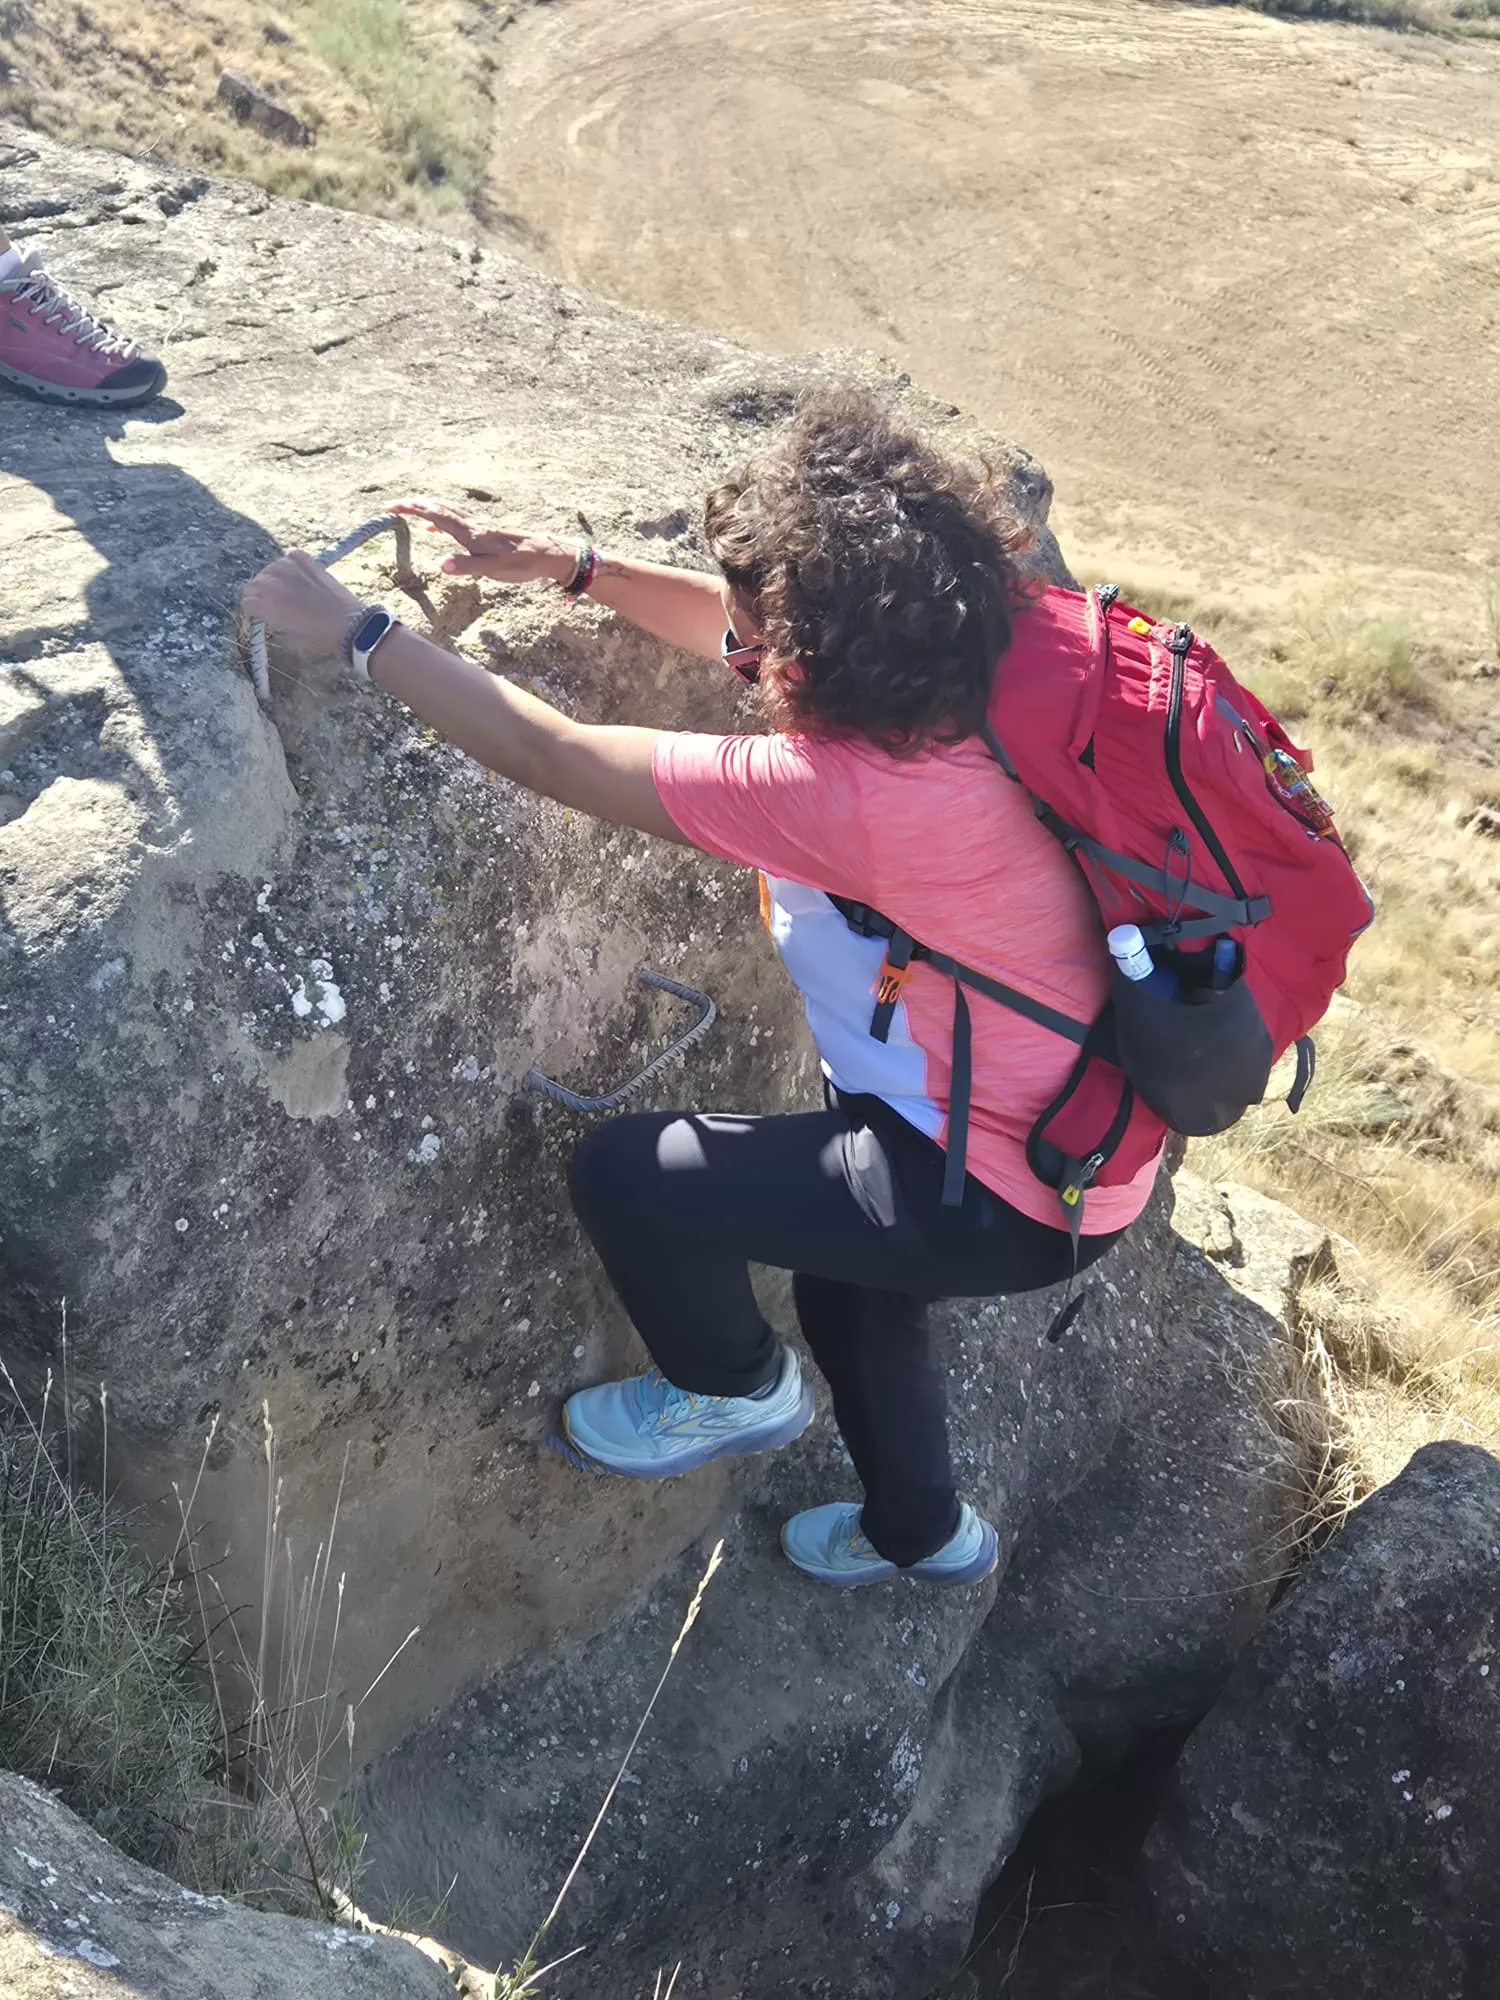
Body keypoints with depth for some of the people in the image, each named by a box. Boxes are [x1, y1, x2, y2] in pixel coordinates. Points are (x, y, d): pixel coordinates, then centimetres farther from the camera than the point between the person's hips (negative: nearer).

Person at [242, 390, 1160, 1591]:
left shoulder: (850, 793, -34)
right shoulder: (962, 666, -9)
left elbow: (549, 754, -26)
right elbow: (747, 641, 8)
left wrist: (357, 633, -15)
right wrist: (573, 568, 1)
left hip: (1021, 1193, -9)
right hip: (1090, 1127, 9)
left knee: (626, 1175, -7)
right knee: (843, 1287, 32)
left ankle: (737, 1394, 23)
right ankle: (924, 1532, 57)